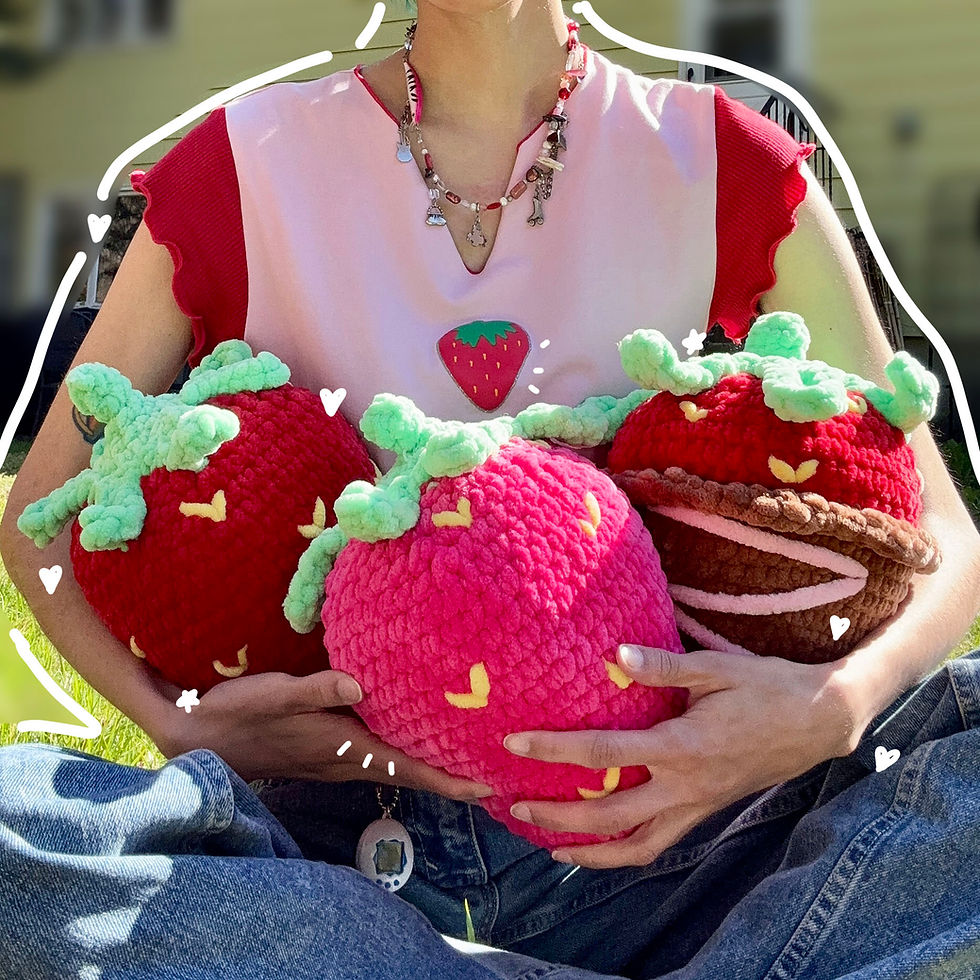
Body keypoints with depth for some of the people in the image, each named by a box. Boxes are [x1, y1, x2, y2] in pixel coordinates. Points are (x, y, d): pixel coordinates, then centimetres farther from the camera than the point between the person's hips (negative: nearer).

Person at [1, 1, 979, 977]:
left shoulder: (723, 165, 1)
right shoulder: (242, 169, 1)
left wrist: (837, 705, -24)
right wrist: (177, 725, -15)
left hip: (627, 831, 0)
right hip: (339, 831, 2)